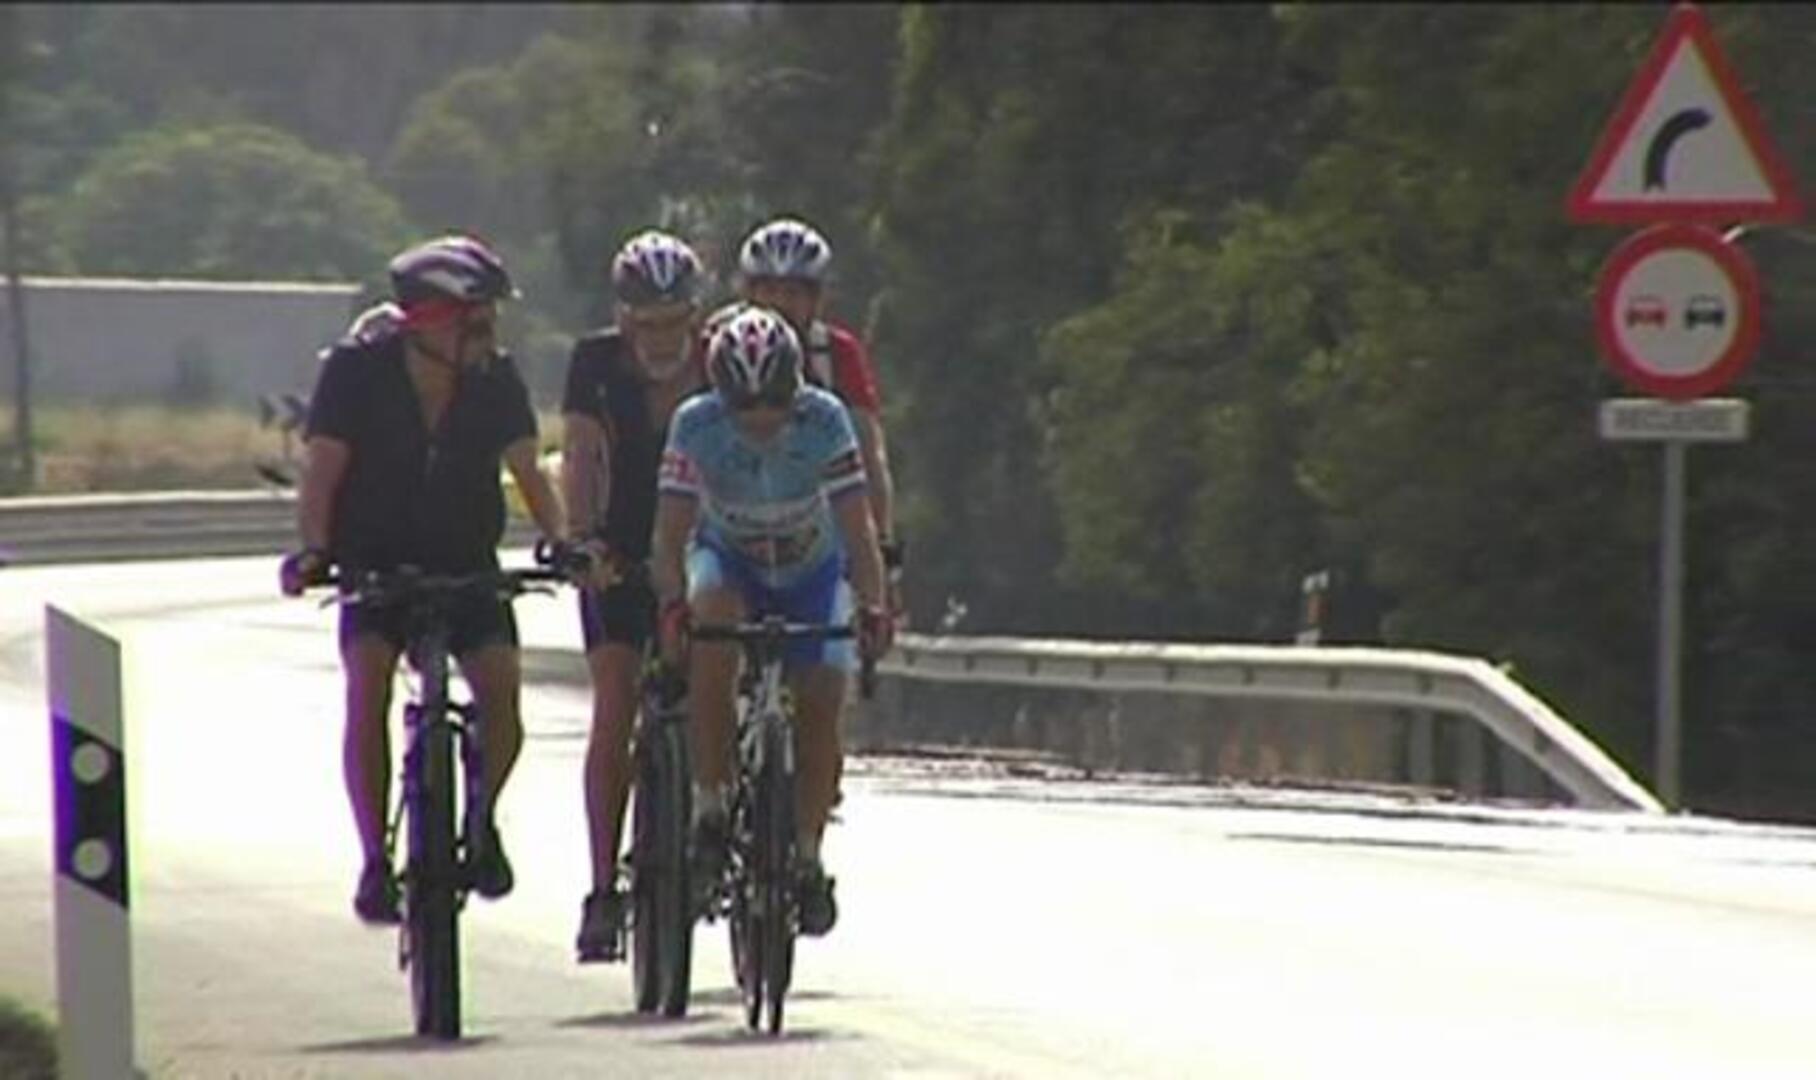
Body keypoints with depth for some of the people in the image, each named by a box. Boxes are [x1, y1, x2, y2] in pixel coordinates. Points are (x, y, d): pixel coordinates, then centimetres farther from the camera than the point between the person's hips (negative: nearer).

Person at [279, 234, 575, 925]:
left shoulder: (495, 381, -7)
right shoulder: (357, 371, -15)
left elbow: (526, 472, -7)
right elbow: (322, 474, -16)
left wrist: (561, 541, -24)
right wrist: (313, 551, -32)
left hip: (465, 563, 2)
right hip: (377, 562, -2)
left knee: (501, 687, -20)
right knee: (368, 686, -25)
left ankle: (481, 818, 9)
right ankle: (374, 860, -16)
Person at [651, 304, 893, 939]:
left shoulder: (824, 421, -27)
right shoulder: (696, 427, -26)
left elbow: (856, 527, -29)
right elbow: (671, 532, -29)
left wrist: (872, 606, -45)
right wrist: (673, 602, -47)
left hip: (812, 571, 1)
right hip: (727, 559, -1)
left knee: (820, 700, -14)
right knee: (712, 627, -34)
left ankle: (807, 856, 5)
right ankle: (710, 807, -28)